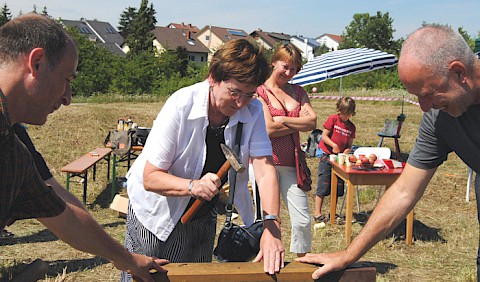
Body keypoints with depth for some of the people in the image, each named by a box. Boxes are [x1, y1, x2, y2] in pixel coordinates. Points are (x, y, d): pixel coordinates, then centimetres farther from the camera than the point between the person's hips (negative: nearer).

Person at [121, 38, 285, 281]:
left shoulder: (253, 111, -16)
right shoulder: (181, 105, -27)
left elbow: (265, 170, -23)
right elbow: (150, 178, -27)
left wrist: (272, 227, -37)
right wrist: (193, 186, -45)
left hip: (203, 215, 4)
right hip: (156, 211, -3)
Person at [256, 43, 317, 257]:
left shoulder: (298, 92, 15)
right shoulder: (259, 91, 0)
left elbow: (312, 121, 0)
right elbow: (268, 129, -12)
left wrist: (283, 120, -8)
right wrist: (299, 124, -2)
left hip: (291, 163, 4)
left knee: (303, 221, 4)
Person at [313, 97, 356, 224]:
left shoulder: (351, 127, 9)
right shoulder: (333, 119, -4)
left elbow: (349, 145, 10)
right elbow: (324, 136, -7)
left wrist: (345, 153, -9)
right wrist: (334, 145, -21)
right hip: (327, 156, -4)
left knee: (338, 187, 6)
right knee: (323, 186, -4)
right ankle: (318, 214, 3)